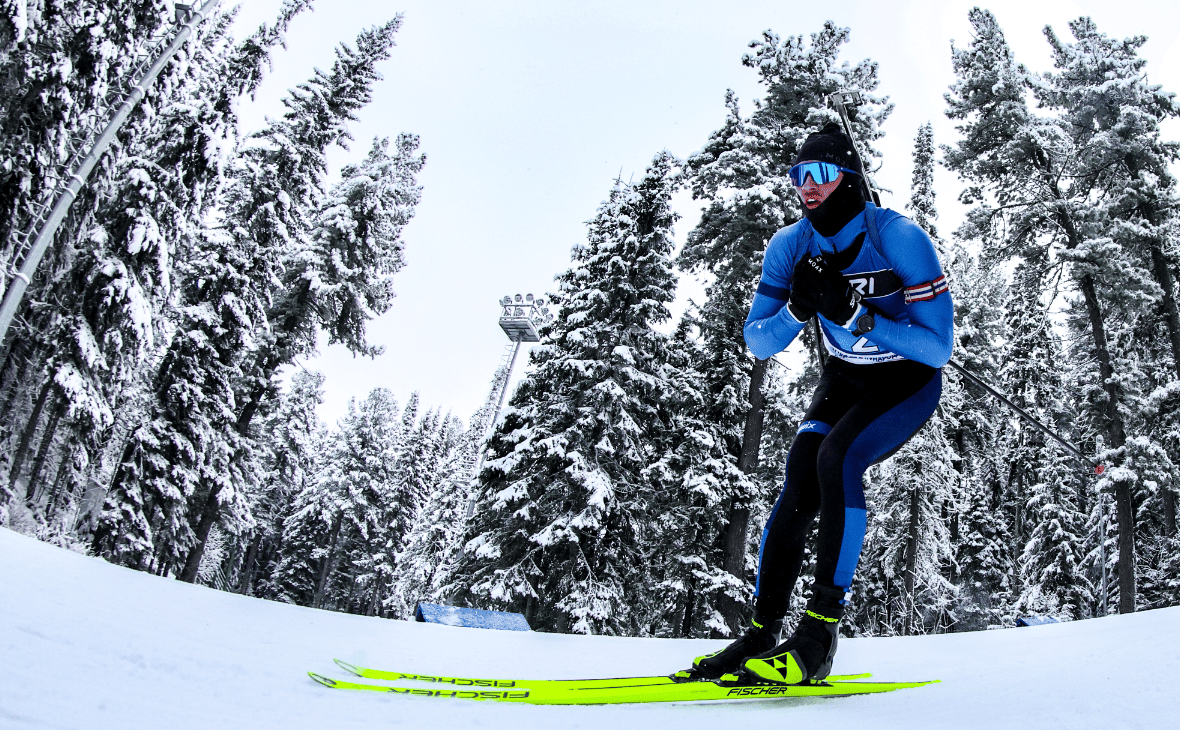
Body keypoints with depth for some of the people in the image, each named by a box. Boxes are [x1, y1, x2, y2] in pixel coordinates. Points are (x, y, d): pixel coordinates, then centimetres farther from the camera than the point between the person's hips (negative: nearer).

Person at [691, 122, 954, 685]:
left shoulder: (900, 238, -24)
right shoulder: (791, 246, -10)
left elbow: (937, 348, -26)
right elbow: (757, 343, -6)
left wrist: (853, 313, -36)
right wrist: (798, 307, -27)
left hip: (909, 380, -4)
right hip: (844, 380, 4)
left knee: (838, 457, -30)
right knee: (798, 491, -15)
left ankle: (821, 631, -24)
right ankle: (761, 633, -6)